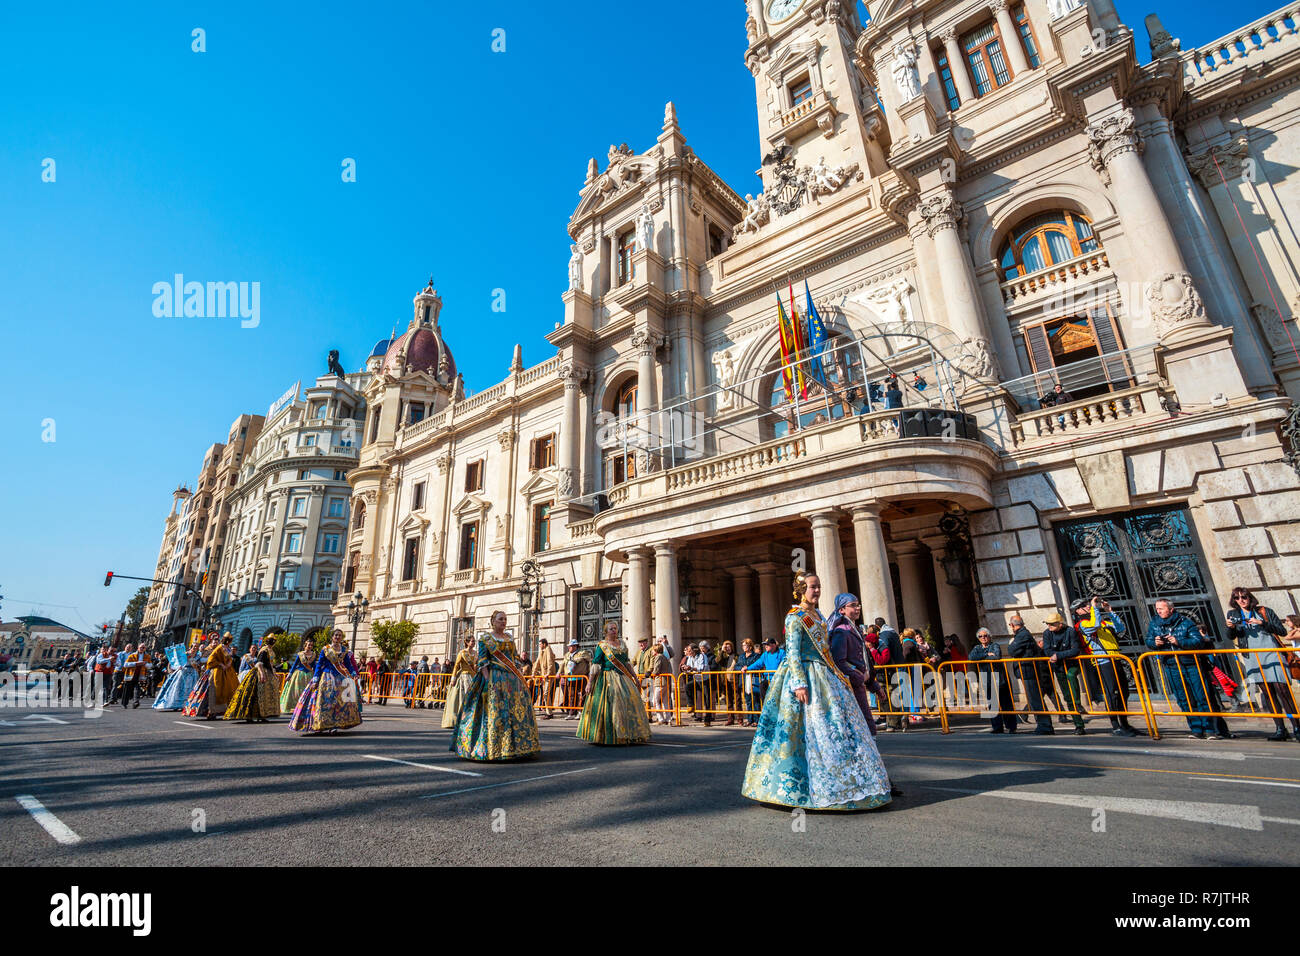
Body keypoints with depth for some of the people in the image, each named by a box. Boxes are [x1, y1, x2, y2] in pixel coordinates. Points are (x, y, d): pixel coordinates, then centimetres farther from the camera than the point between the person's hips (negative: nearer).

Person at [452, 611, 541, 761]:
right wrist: (487, 680, -18)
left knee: (517, 711, 4)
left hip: (512, 679, 6)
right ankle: (493, 748, 2)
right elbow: (482, 661, -8)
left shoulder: (509, 637, 15)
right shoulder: (485, 639, 0)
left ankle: (515, 746, 13)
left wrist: (520, 678, 10)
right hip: (494, 679, -5)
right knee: (494, 712, -7)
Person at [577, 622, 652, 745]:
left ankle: (628, 734, 10)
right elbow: (595, 665, -8)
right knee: (609, 704, -9)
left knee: (631, 698, -1)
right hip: (607, 678, -6)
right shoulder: (602, 646, -4)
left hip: (623, 677, 6)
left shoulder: (622, 644, 13)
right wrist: (590, 682, -14)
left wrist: (635, 678, 16)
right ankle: (610, 737, 2)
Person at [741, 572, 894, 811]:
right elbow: (793, 654, -15)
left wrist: (840, 676, 17)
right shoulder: (795, 618, -10)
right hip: (804, 676, -9)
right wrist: (799, 683, -21)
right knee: (809, 730, -6)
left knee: (838, 726, 8)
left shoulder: (818, 616, 15)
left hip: (824, 678, 9)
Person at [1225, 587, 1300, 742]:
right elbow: (1231, 636, 5)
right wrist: (1230, 628, -16)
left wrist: (1263, 623, -14)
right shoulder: (1233, 614, 11)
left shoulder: (1265, 611, 6)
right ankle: (1280, 729, 5)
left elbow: (1282, 631, 0)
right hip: (1252, 658, 2)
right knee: (1266, 691, 2)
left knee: (1281, 689, -9)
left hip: (1272, 653, -2)